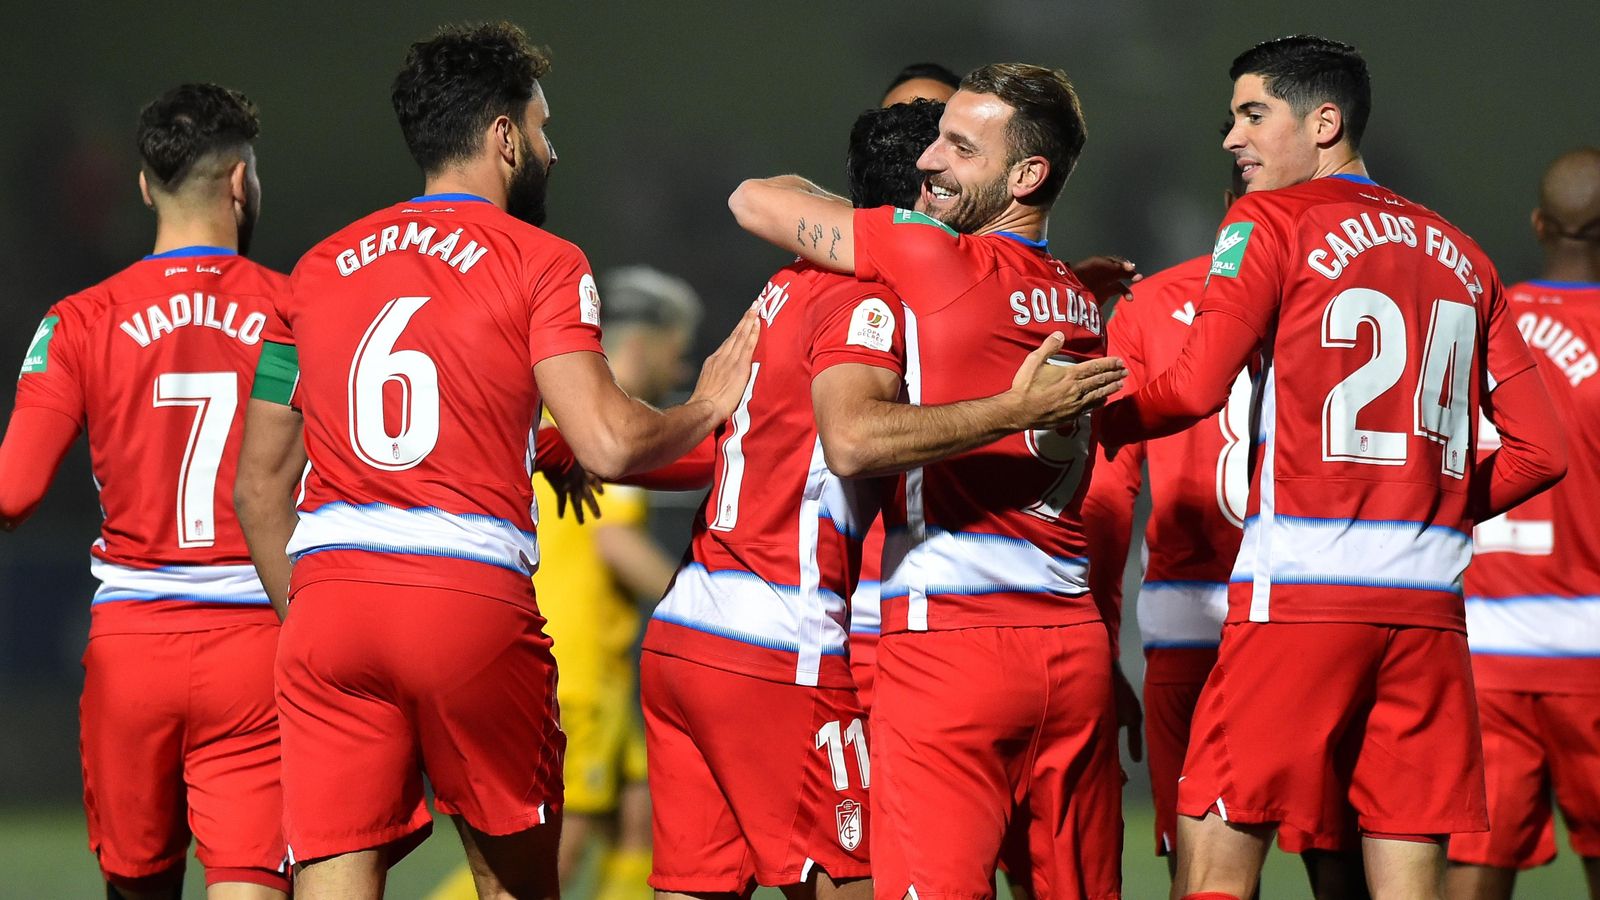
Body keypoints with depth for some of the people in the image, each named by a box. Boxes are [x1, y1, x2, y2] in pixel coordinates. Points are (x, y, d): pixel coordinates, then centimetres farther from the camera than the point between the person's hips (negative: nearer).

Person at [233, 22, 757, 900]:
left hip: (328, 593, 3)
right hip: (472, 598, -3)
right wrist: (704, 410, 10)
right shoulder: (540, 265, 3)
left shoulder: (321, 269, 17)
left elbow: (259, 484, 18)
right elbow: (608, 444, -9)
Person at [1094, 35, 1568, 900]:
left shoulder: (1270, 222, 1)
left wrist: (1087, 421, 2)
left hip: (1300, 593, -6)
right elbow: (1538, 451, 15)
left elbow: (1193, 390, -12)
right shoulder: (1462, 258, 17)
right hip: (1428, 601, 6)